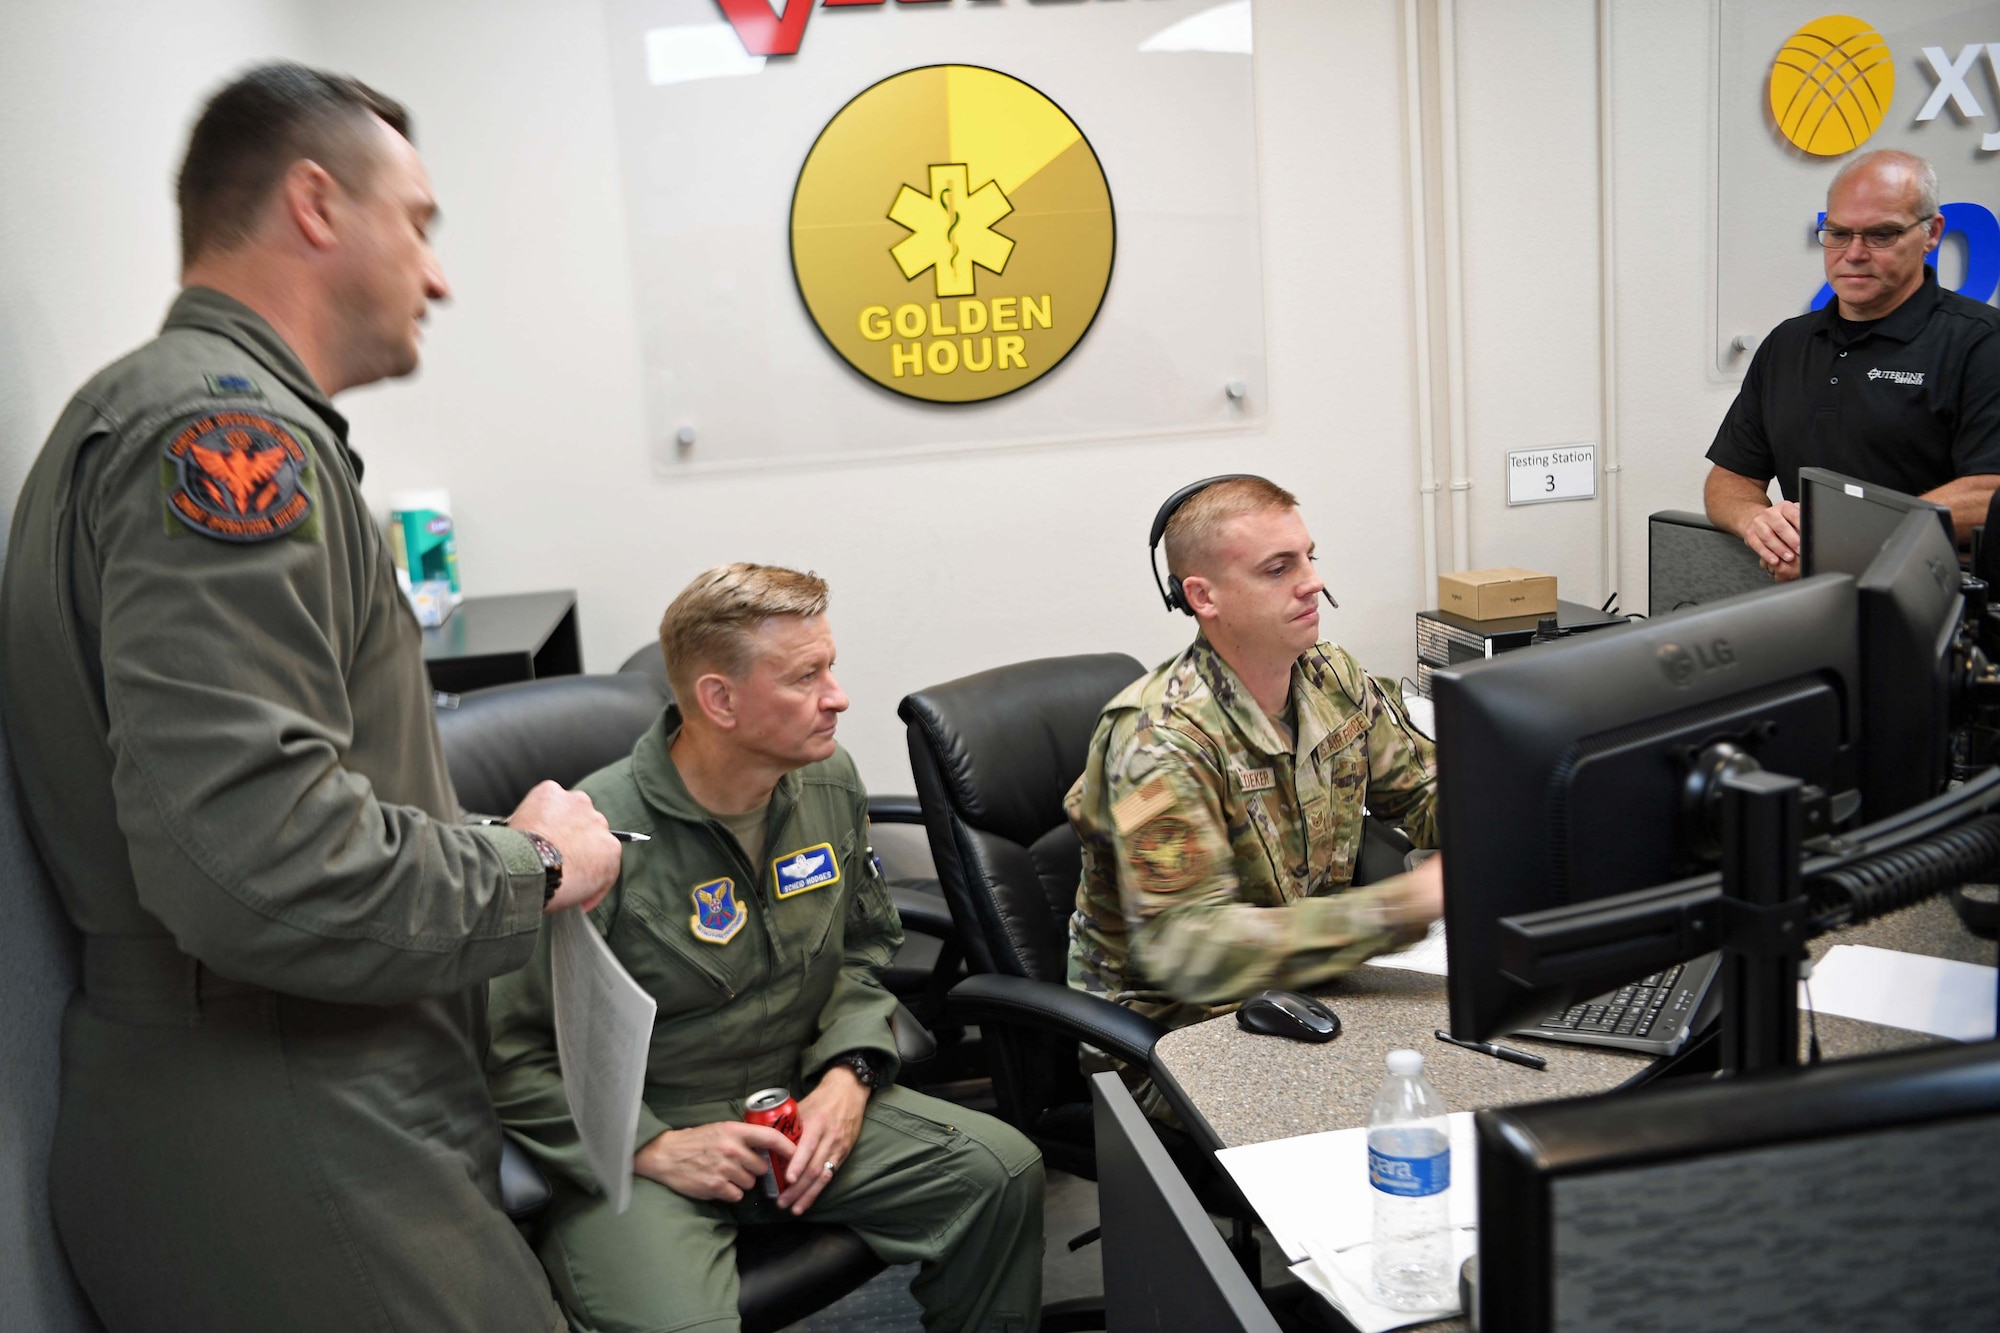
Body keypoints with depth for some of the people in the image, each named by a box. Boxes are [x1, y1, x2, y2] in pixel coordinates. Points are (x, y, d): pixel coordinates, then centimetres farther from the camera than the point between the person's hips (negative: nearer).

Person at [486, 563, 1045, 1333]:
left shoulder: (830, 785, 0)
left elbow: (866, 948, 14)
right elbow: (509, 1053, -15)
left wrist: (849, 1073, -3)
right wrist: (654, 1148, -19)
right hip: (633, 1144, -6)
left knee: (1003, 1170, -8)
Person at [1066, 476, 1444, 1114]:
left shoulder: (1335, 679, 0)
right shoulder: (1161, 739, -24)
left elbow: (1431, 794, 14)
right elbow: (1191, 949, -33)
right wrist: (1403, 904, -36)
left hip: (1306, 983, 7)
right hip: (1172, 1028, -7)